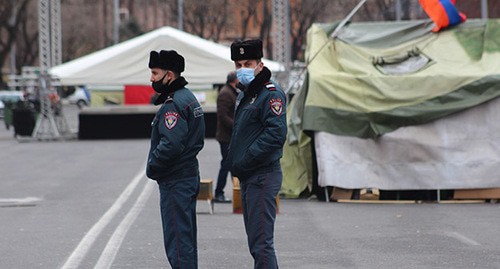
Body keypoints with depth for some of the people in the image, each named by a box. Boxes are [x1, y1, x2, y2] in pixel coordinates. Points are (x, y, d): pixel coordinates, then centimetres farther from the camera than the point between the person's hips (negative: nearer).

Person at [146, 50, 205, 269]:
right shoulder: (188, 97, 15)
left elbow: (171, 144, -28)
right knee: (186, 238, 16)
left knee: (177, 240, -8)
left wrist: (152, 166, -12)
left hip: (174, 182, -11)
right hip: (189, 176, 11)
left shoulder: (174, 104, -18)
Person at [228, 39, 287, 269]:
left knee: (261, 242, -12)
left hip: (262, 176, -10)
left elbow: (275, 134, -24)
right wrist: (235, 162, 11)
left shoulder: (271, 94, -13)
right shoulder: (244, 94, 17)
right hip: (247, 177, 10)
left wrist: (244, 161, -21)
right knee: (255, 241, 15)